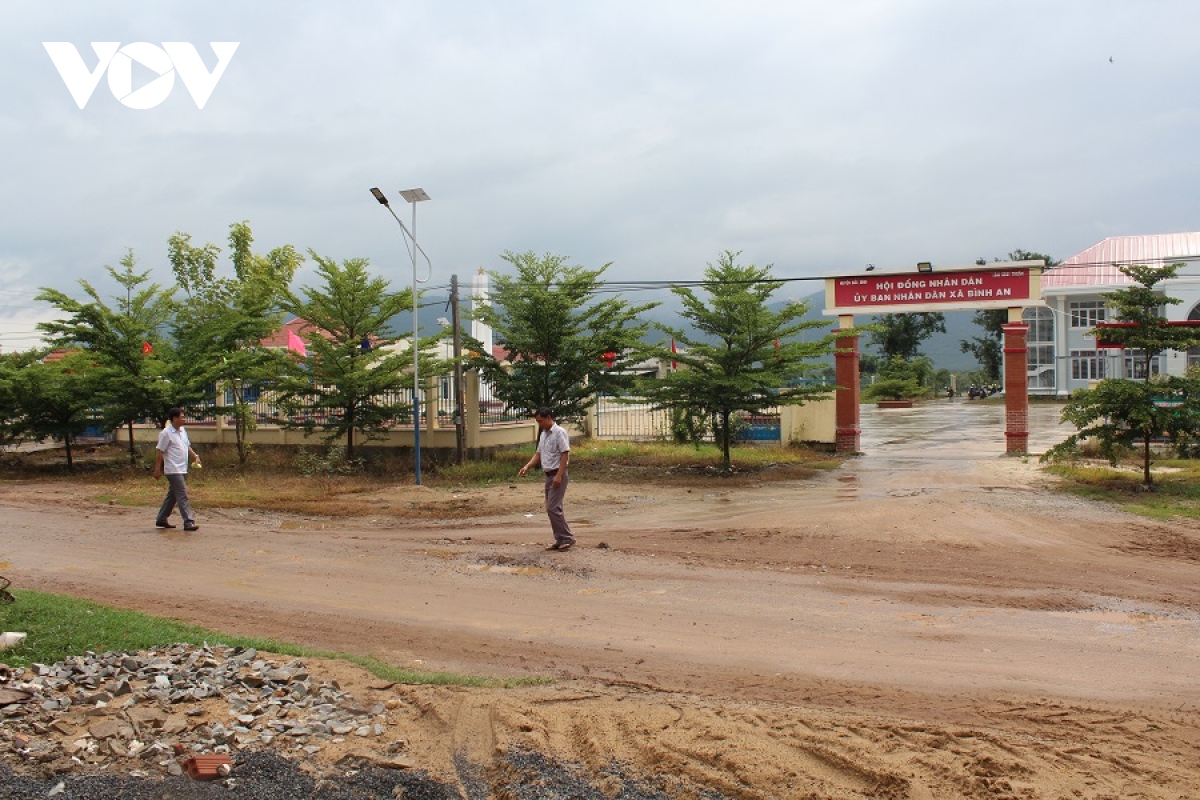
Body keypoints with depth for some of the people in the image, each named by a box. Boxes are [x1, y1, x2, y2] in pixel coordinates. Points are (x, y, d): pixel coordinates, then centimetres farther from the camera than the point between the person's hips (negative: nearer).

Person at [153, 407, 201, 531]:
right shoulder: (166, 433, -12)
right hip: (173, 470, -9)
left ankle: (161, 519, 26)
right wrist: (157, 469, -13)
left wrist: (195, 456, 7)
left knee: (172, 495, 16)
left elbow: (187, 446, 23)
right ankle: (188, 522, -12)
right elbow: (159, 451, -12)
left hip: (182, 469, 9)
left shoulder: (182, 431, 13)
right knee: (182, 496, -11)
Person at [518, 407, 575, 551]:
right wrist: (527, 467, 1)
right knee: (551, 508, 9)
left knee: (553, 508, -13)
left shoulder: (559, 432, -13)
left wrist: (559, 476, -22)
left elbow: (565, 454, -17)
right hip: (548, 475, 9)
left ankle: (568, 538, -5)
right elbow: (538, 454, 17)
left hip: (558, 475, -9)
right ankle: (560, 540, 15)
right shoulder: (543, 434, 14)